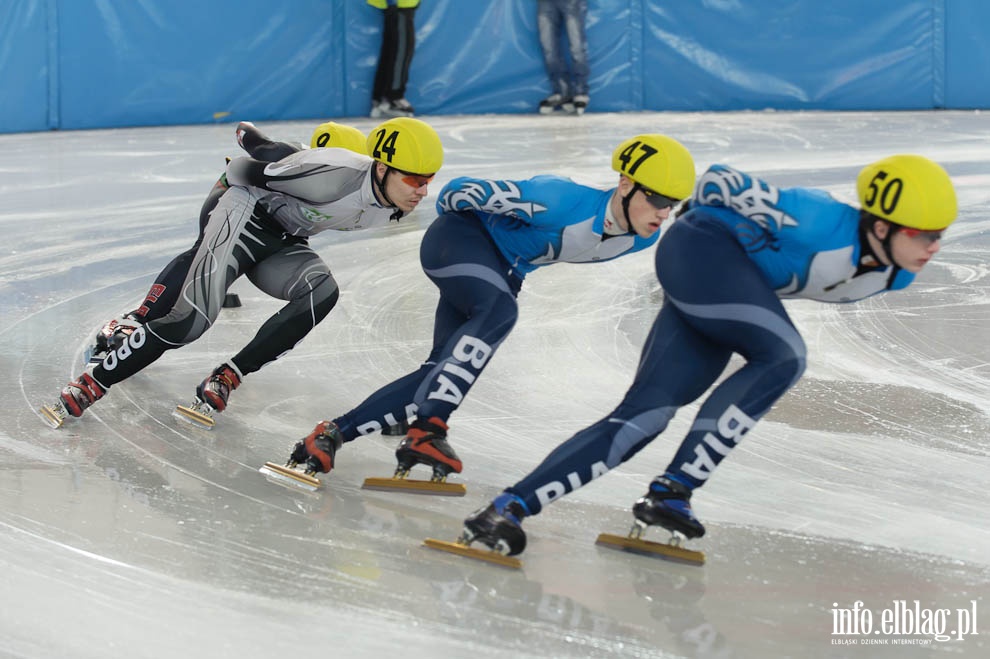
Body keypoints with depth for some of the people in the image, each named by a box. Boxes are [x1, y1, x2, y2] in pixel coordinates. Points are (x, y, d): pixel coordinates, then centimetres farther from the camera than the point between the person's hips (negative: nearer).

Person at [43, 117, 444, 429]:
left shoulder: (389, 209, -5)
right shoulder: (337, 175, -31)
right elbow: (245, 170, -18)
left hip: (283, 244, 7)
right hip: (248, 215, -7)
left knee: (322, 292, -26)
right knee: (194, 318, -23)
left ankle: (226, 379, -20)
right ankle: (92, 384, -11)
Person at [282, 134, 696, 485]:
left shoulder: (643, 239, -11)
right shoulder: (565, 202, -34)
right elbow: (459, 192, -21)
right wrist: (451, 208, 0)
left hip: (505, 270, 8)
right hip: (463, 238, -8)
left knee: (443, 373, -4)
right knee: (500, 311, -36)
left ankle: (334, 433, 0)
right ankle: (425, 431, -41)